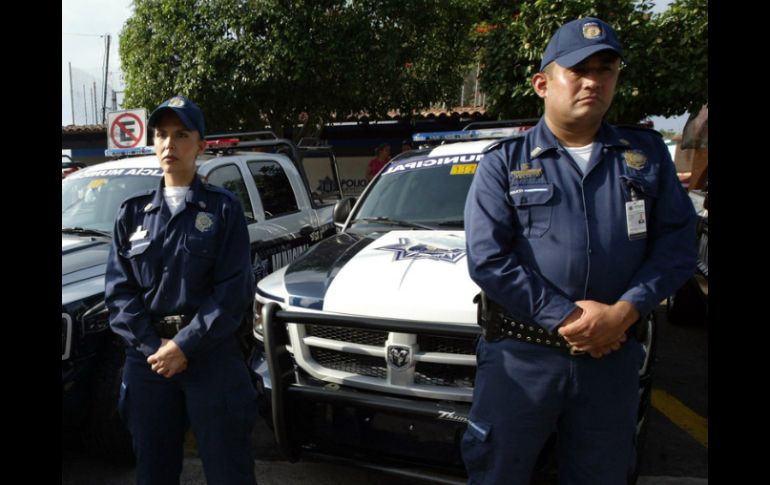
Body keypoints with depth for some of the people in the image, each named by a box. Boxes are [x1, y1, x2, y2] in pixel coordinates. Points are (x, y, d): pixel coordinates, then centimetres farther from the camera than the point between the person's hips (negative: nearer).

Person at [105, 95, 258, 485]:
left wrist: (185, 344, -15)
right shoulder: (133, 212, 8)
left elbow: (234, 289, -9)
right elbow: (118, 290, 3)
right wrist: (153, 346, -10)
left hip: (211, 355, -3)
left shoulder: (223, 208, -2)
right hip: (147, 358, 3)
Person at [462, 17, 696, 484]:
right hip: (521, 356, -2)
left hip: (614, 355, 3)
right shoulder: (504, 162, -1)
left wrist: (624, 312, -13)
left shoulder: (647, 153, 7)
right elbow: (487, 259, -10)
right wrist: (565, 318, -16)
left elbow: (677, 242, 2)